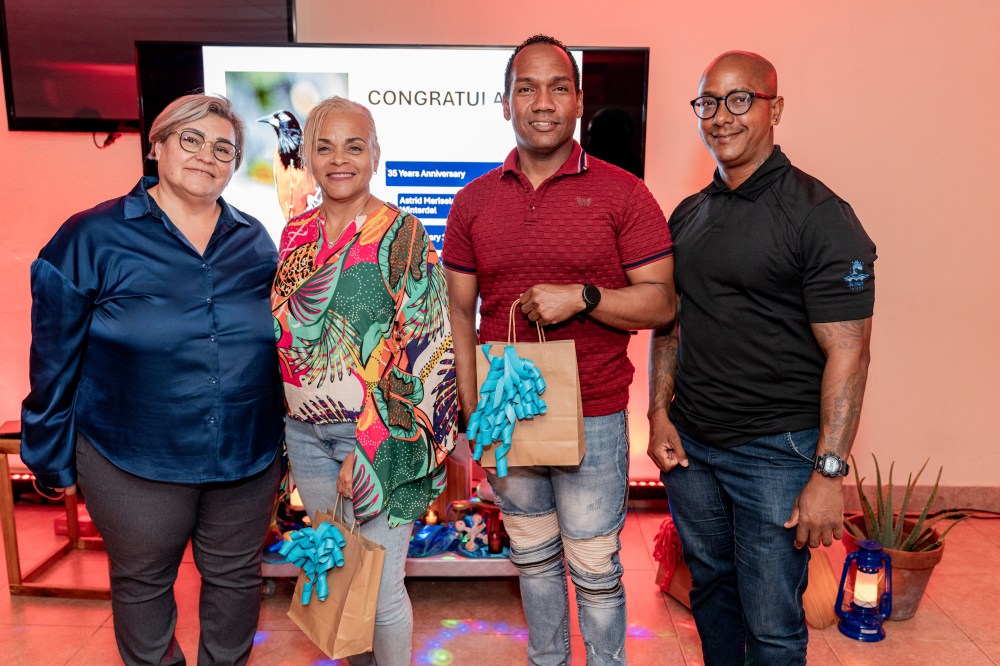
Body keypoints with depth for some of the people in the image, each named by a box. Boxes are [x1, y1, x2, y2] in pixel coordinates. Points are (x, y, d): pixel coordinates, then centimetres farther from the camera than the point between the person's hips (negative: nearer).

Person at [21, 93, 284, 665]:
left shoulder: (254, 242, 4)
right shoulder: (94, 236, -7)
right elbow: (55, 357, -3)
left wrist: (284, 443, 12)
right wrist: (56, 457, 0)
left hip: (248, 460, 3)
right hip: (135, 464, -2)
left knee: (236, 576, 18)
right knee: (143, 582, 18)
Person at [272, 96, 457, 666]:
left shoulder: (402, 235, -10)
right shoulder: (297, 233, 8)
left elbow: (425, 350, -15)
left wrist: (370, 447, -18)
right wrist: (289, 414, 11)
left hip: (377, 432, -6)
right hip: (306, 430, 6)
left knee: (379, 587, 2)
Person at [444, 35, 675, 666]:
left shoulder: (622, 193, -5)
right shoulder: (474, 200, 4)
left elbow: (661, 302, -6)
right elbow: (460, 312, 6)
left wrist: (582, 296, -21)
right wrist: (473, 411, 0)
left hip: (593, 417, -3)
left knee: (595, 568, 9)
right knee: (532, 556, 20)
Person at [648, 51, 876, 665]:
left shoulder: (819, 216, -11)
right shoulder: (689, 215, 8)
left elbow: (847, 352, -15)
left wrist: (829, 473, -18)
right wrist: (659, 413, 4)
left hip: (777, 452, -5)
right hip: (689, 442, 6)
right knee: (711, 588, 21)